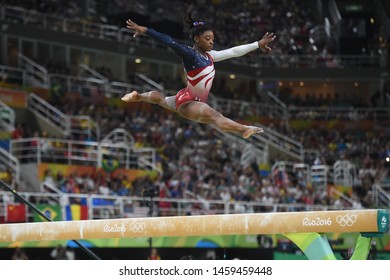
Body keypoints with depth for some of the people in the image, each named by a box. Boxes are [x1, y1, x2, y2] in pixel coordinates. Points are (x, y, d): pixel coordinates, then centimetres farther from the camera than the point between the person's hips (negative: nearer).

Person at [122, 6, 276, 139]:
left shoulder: (209, 55, 3)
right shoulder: (189, 54, -20)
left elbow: (234, 51, 6)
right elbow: (169, 41, -32)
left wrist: (258, 44, 7)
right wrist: (145, 30, -39)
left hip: (197, 101, 11)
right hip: (188, 102, -11)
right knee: (214, 116, -36)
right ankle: (243, 129, -61)